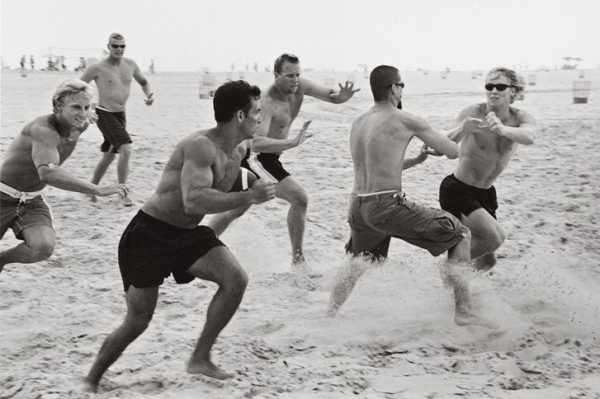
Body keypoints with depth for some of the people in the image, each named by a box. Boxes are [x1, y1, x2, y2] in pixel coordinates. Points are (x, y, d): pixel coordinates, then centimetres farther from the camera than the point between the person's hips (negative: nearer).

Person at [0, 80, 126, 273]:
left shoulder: (77, 128, -4)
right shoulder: (44, 130, -29)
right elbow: (48, 174, -46)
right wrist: (98, 190, -50)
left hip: (32, 202, 6)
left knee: (43, 248, -21)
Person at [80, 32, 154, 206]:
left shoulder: (130, 65, 2)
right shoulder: (97, 68, -12)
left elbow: (143, 82, 19)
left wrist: (149, 93, -2)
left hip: (121, 114, 7)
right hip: (104, 114, -7)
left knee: (109, 156, 17)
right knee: (126, 149, -21)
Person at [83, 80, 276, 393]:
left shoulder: (238, 151, 3)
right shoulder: (201, 146, -26)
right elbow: (194, 202, -40)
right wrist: (249, 197, -37)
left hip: (188, 234, 7)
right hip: (149, 234, -7)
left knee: (236, 279, -15)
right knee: (137, 322, -2)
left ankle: (200, 358, -3)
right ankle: (91, 381, 22)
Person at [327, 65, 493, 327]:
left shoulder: (358, 124, 16)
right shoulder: (405, 121, -5)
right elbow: (454, 152, 0)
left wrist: (416, 161, 28)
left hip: (358, 206, 7)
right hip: (389, 205, -7)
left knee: (359, 259, 35)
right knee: (461, 235, 6)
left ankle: (330, 314, 30)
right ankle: (463, 311, 2)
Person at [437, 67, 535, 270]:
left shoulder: (521, 118, -8)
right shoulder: (473, 113, -16)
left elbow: (528, 137, -31)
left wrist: (502, 129, -52)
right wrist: (464, 127, -44)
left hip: (485, 193, 6)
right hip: (457, 190, -5)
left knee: (486, 261, 12)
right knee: (494, 237, -22)